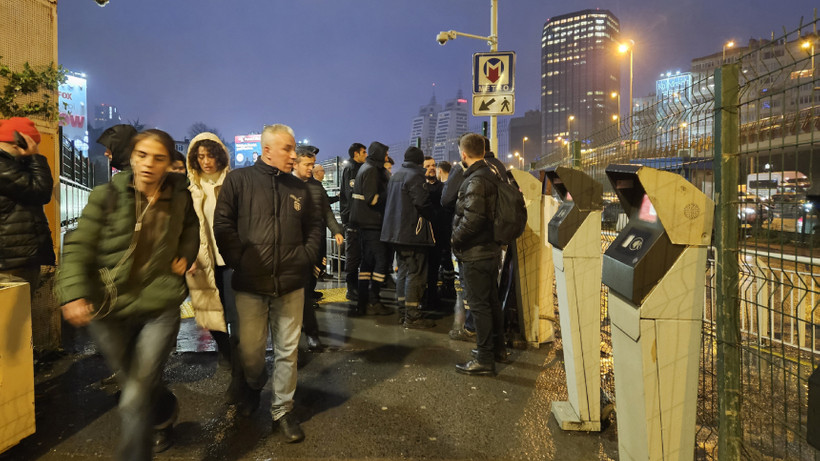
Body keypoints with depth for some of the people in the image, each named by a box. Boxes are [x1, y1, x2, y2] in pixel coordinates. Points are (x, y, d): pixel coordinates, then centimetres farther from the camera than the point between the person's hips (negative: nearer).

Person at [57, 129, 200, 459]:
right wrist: (73, 293, -25)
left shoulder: (179, 197, 0)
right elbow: (78, 247, -11)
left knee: (136, 398, -8)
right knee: (133, 384, 20)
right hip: (109, 310, 1)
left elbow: (191, 228, 21)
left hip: (160, 308, -1)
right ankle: (165, 413, 52)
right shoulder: (106, 196, -7)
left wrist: (185, 256, 4)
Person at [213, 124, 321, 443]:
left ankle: (282, 410, 26)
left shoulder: (298, 188, 8)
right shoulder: (238, 180, -2)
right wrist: (238, 260, -9)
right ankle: (254, 385, 44)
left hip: (291, 284, 3)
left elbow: (314, 226, 16)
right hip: (250, 284, -2)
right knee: (250, 350, 10)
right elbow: (222, 225, -5)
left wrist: (305, 257, 5)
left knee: (287, 350, 9)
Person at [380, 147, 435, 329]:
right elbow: (423, 203, -20)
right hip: (412, 232, -9)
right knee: (415, 273, -5)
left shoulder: (395, 175, 15)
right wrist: (430, 215, -1)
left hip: (396, 231, 9)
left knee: (404, 271, 17)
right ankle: (412, 316, -4)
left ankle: (403, 310, 23)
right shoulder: (415, 176, -14)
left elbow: (389, 201, 20)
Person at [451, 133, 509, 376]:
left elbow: (472, 219, -27)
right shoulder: (492, 176, 10)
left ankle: (484, 359, 7)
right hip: (491, 249, 10)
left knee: (479, 304, -2)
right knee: (492, 300, 19)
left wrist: (456, 238, -13)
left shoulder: (475, 181, -19)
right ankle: (498, 347, 34)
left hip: (475, 253, -9)